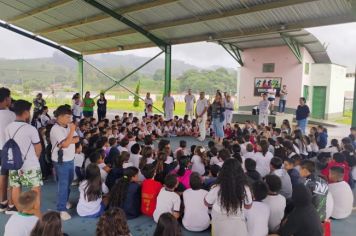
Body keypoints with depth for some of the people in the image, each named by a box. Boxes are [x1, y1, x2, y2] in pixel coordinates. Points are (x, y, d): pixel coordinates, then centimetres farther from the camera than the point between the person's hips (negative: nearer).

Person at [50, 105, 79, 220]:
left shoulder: (68, 126, 4)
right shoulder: (56, 129, -20)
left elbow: (77, 139, 2)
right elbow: (65, 144, -26)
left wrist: (68, 140, -16)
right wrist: (72, 130, -22)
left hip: (70, 159, 8)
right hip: (61, 161, -8)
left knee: (68, 183, 20)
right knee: (63, 185, -3)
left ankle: (64, 201, 38)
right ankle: (61, 209, 6)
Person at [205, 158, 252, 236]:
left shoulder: (216, 188, -26)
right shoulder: (245, 188, -21)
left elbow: (207, 203, -6)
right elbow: (248, 206, -1)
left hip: (219, 226, 0)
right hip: (238, 226, 0)